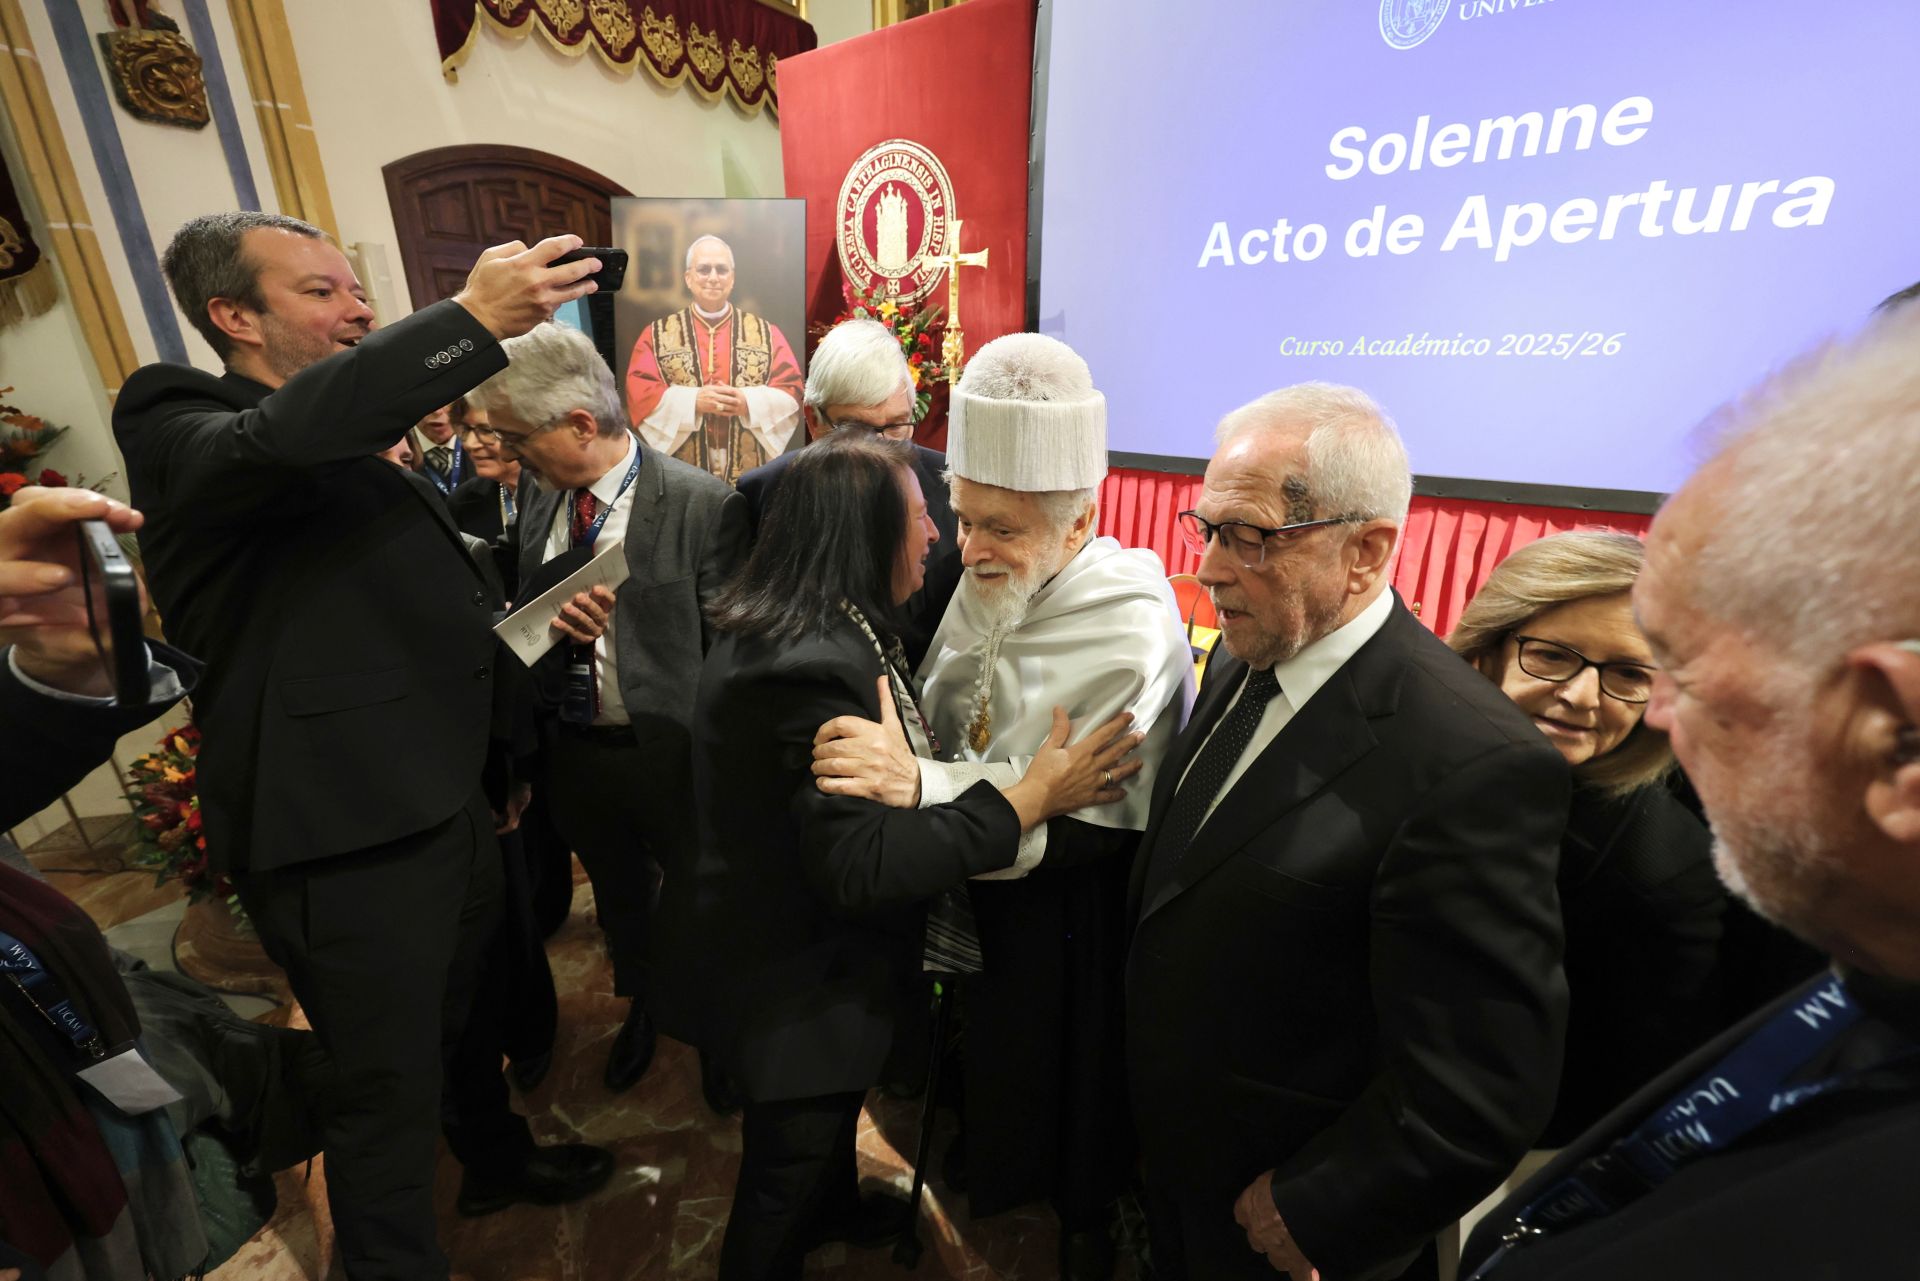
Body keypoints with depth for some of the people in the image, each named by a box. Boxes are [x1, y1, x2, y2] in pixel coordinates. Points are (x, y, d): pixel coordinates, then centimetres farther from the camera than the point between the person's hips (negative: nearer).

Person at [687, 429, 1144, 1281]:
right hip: (799, 986, -10)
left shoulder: (783, 631, -2)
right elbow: (861, 867, -35)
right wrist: (1029, 798, -34)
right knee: (785, 1175, 18)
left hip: (816, 946, 10)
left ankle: (833, 1209, 62)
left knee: (837, 1105, 34)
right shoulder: (816, 666, -34)